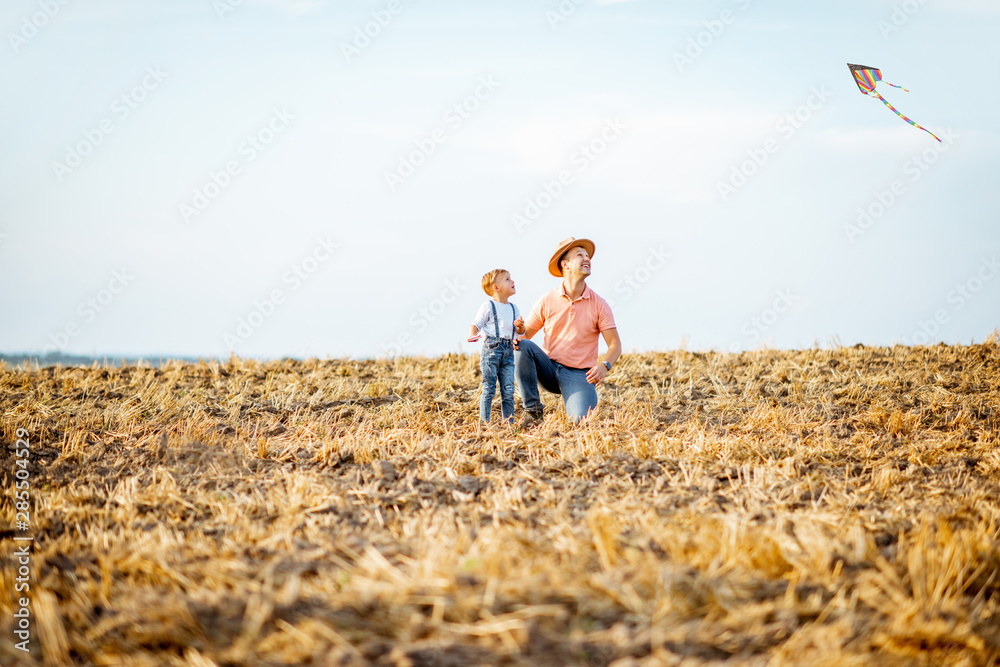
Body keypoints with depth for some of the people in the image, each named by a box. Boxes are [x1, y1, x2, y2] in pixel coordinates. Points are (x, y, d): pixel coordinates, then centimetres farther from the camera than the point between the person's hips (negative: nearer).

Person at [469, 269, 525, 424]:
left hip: (509, 352, 6)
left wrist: (520, 326, -2)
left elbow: (521, 332, 21)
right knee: (489, 389, -6)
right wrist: (473, 335, -25)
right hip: (491, 349, -6)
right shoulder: (488, 307, -3)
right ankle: (484, 422, -3)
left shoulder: (513, 308, 16)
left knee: (508, 390, 4)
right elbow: (476, 325, -4)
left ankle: (509, 422, 9)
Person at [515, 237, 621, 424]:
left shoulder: (599, 305, -1)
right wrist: (518, 335, -19)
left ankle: (573, 403, 11)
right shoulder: (547, 301, 1)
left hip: (578, 374, -2)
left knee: (581, 420, -28)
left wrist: (604, 365, -24)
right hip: (549, 368, 2)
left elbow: (615, 344, -3)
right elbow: (526, 333, 7)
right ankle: (533, 409, -15)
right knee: (522, 348, -27)